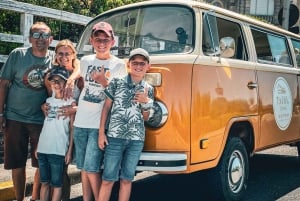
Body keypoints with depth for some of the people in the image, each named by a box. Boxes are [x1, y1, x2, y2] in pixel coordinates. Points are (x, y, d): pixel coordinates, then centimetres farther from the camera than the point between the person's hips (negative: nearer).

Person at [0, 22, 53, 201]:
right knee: (17, 163, 8)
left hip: (42, 120, 1)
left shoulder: (55, 59, 0)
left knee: (42, 163, 8)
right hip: (15, 118, -1)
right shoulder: (17, 55, -3)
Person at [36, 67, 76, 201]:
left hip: (59, 150, -5)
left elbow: (72, 128, -3)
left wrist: (70, 150, -8)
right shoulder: (48, 101, 12)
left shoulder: (70, 102, -2)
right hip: (43, 148, 5)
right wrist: (38, 146, 12)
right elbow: (44, 124, 15)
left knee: (57, 184, 3)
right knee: (44, 182, 12)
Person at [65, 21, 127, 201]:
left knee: (92, 168, -9)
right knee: (83, 167, 10)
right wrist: (71, 79, 11)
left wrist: (104, 82, -17)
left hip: (100, 124, -5)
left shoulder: (118, 65, -3)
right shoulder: (86, 60, 8)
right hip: (81, 122, 5)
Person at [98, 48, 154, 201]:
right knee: (108, 179, -1)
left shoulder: (148, 89, 8)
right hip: (115, 137, -2)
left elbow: (145, 118, 14)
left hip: (136, 140, 3)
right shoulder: (117, 82, 0)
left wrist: (145, 102, -6)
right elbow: (106, 107, 4)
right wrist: (101, 132, -1)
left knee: (127, 179, 9)